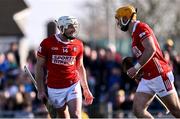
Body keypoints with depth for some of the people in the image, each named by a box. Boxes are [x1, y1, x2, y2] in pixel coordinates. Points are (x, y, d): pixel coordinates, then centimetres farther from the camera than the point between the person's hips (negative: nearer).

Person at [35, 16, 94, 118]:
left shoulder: (78, 45, 2)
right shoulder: (48, 43, -6)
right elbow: (40, 67, -1)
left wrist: (86, 89, 10)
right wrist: (41, 90, -4)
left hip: (73, 86, 1)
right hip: (55, 88, -1)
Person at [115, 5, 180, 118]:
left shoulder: (141, 28, -12)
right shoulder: (135, 33, 17)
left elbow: (151, 50, -24)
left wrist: (136, 68, -20)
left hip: (160, 75, -9)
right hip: (147, 78, 9)